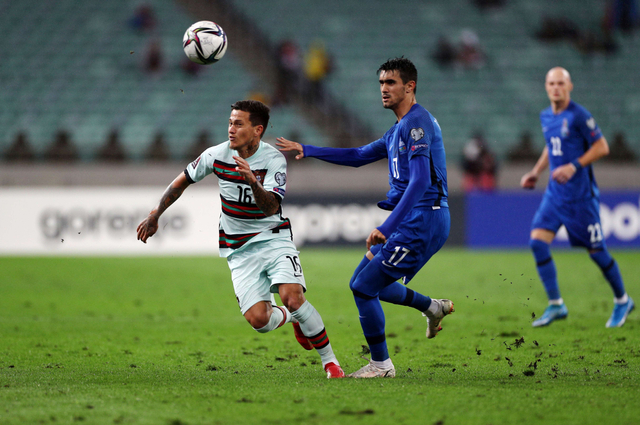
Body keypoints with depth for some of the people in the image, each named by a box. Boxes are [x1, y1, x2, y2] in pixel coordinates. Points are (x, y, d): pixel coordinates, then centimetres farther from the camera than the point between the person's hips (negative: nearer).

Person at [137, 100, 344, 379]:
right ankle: (292, 318, 22)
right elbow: (183, 180, 12)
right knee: (258, 320, -15)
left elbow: (271, 207, -26)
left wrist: (253, 182, -44)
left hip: (273, 238, -2)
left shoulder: (274, 160, -13)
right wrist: (155, 215, 15)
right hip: (239, 249, 2)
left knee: (292, 298, -26)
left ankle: (329, 360, -6)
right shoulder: (217, 155, -5)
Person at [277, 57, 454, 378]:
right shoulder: (400, 129, 18)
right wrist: (306, 150, 24)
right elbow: (358, 156, 29)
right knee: (362, 284, 17)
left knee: (364, 287, -8)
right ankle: (432, 307, 29)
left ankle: (381, 364, 5)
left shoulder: (417, 123, -15)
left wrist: (386, 228, -31)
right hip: (409, 221, 10)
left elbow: (420, 180, -26)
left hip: (422, 222, -10)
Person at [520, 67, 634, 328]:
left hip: (580, 195, -6)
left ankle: (622, 301, 23)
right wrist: (536, 172, 15)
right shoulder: (546, 117, 9)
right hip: (555, 193, 7)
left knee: (596, 251, 1)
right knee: (537, 242, -9)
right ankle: (555, 305, -2)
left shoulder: (578, 116, -13)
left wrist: (575, 166, -22)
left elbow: (602, 147, -13)